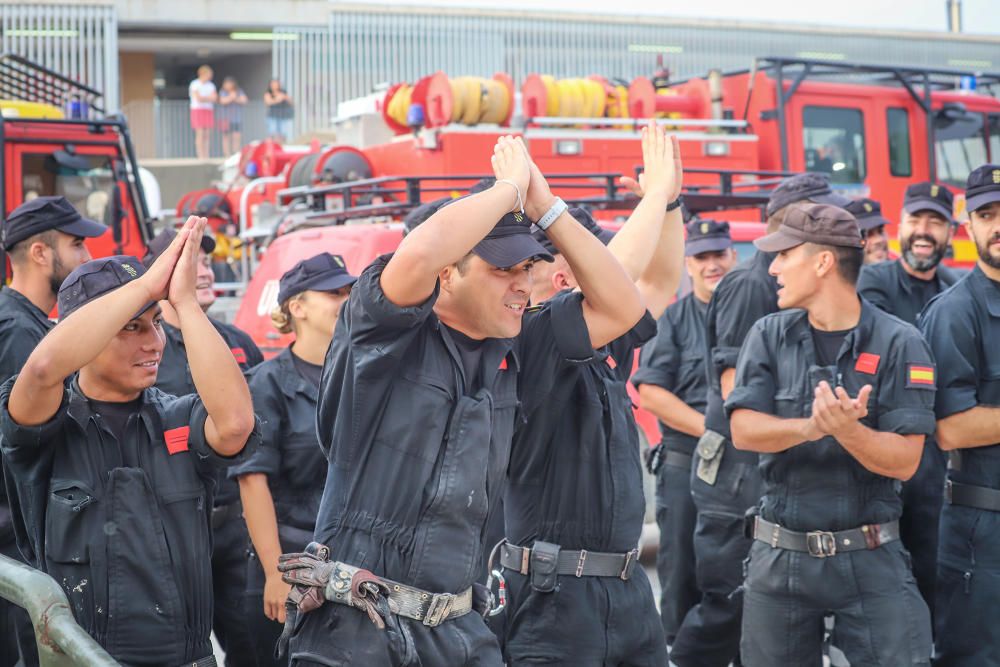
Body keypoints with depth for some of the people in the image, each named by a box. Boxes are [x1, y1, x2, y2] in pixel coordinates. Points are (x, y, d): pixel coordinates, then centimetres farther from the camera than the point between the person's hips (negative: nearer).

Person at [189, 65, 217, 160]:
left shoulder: (211, 85, 12)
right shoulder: (195, 84, -7)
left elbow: (215, 98, 0)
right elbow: (198, 99, -17)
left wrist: (205, 98, -18)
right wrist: (209, 97, -7)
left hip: (209, 111, 6)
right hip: (198, 110, -6)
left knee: (207, 135, -1)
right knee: (200, 134, -11)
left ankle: (207, 156, -2)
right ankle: (200, 156, -12)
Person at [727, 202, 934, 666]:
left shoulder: (900, 345, -6)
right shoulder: (769, 336, 3)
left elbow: (904, 461, -11)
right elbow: (743, 431, -8)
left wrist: (848, 431, -31)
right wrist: (811, 427, -27)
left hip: (871, 558, -2)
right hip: (779, 554, 3)